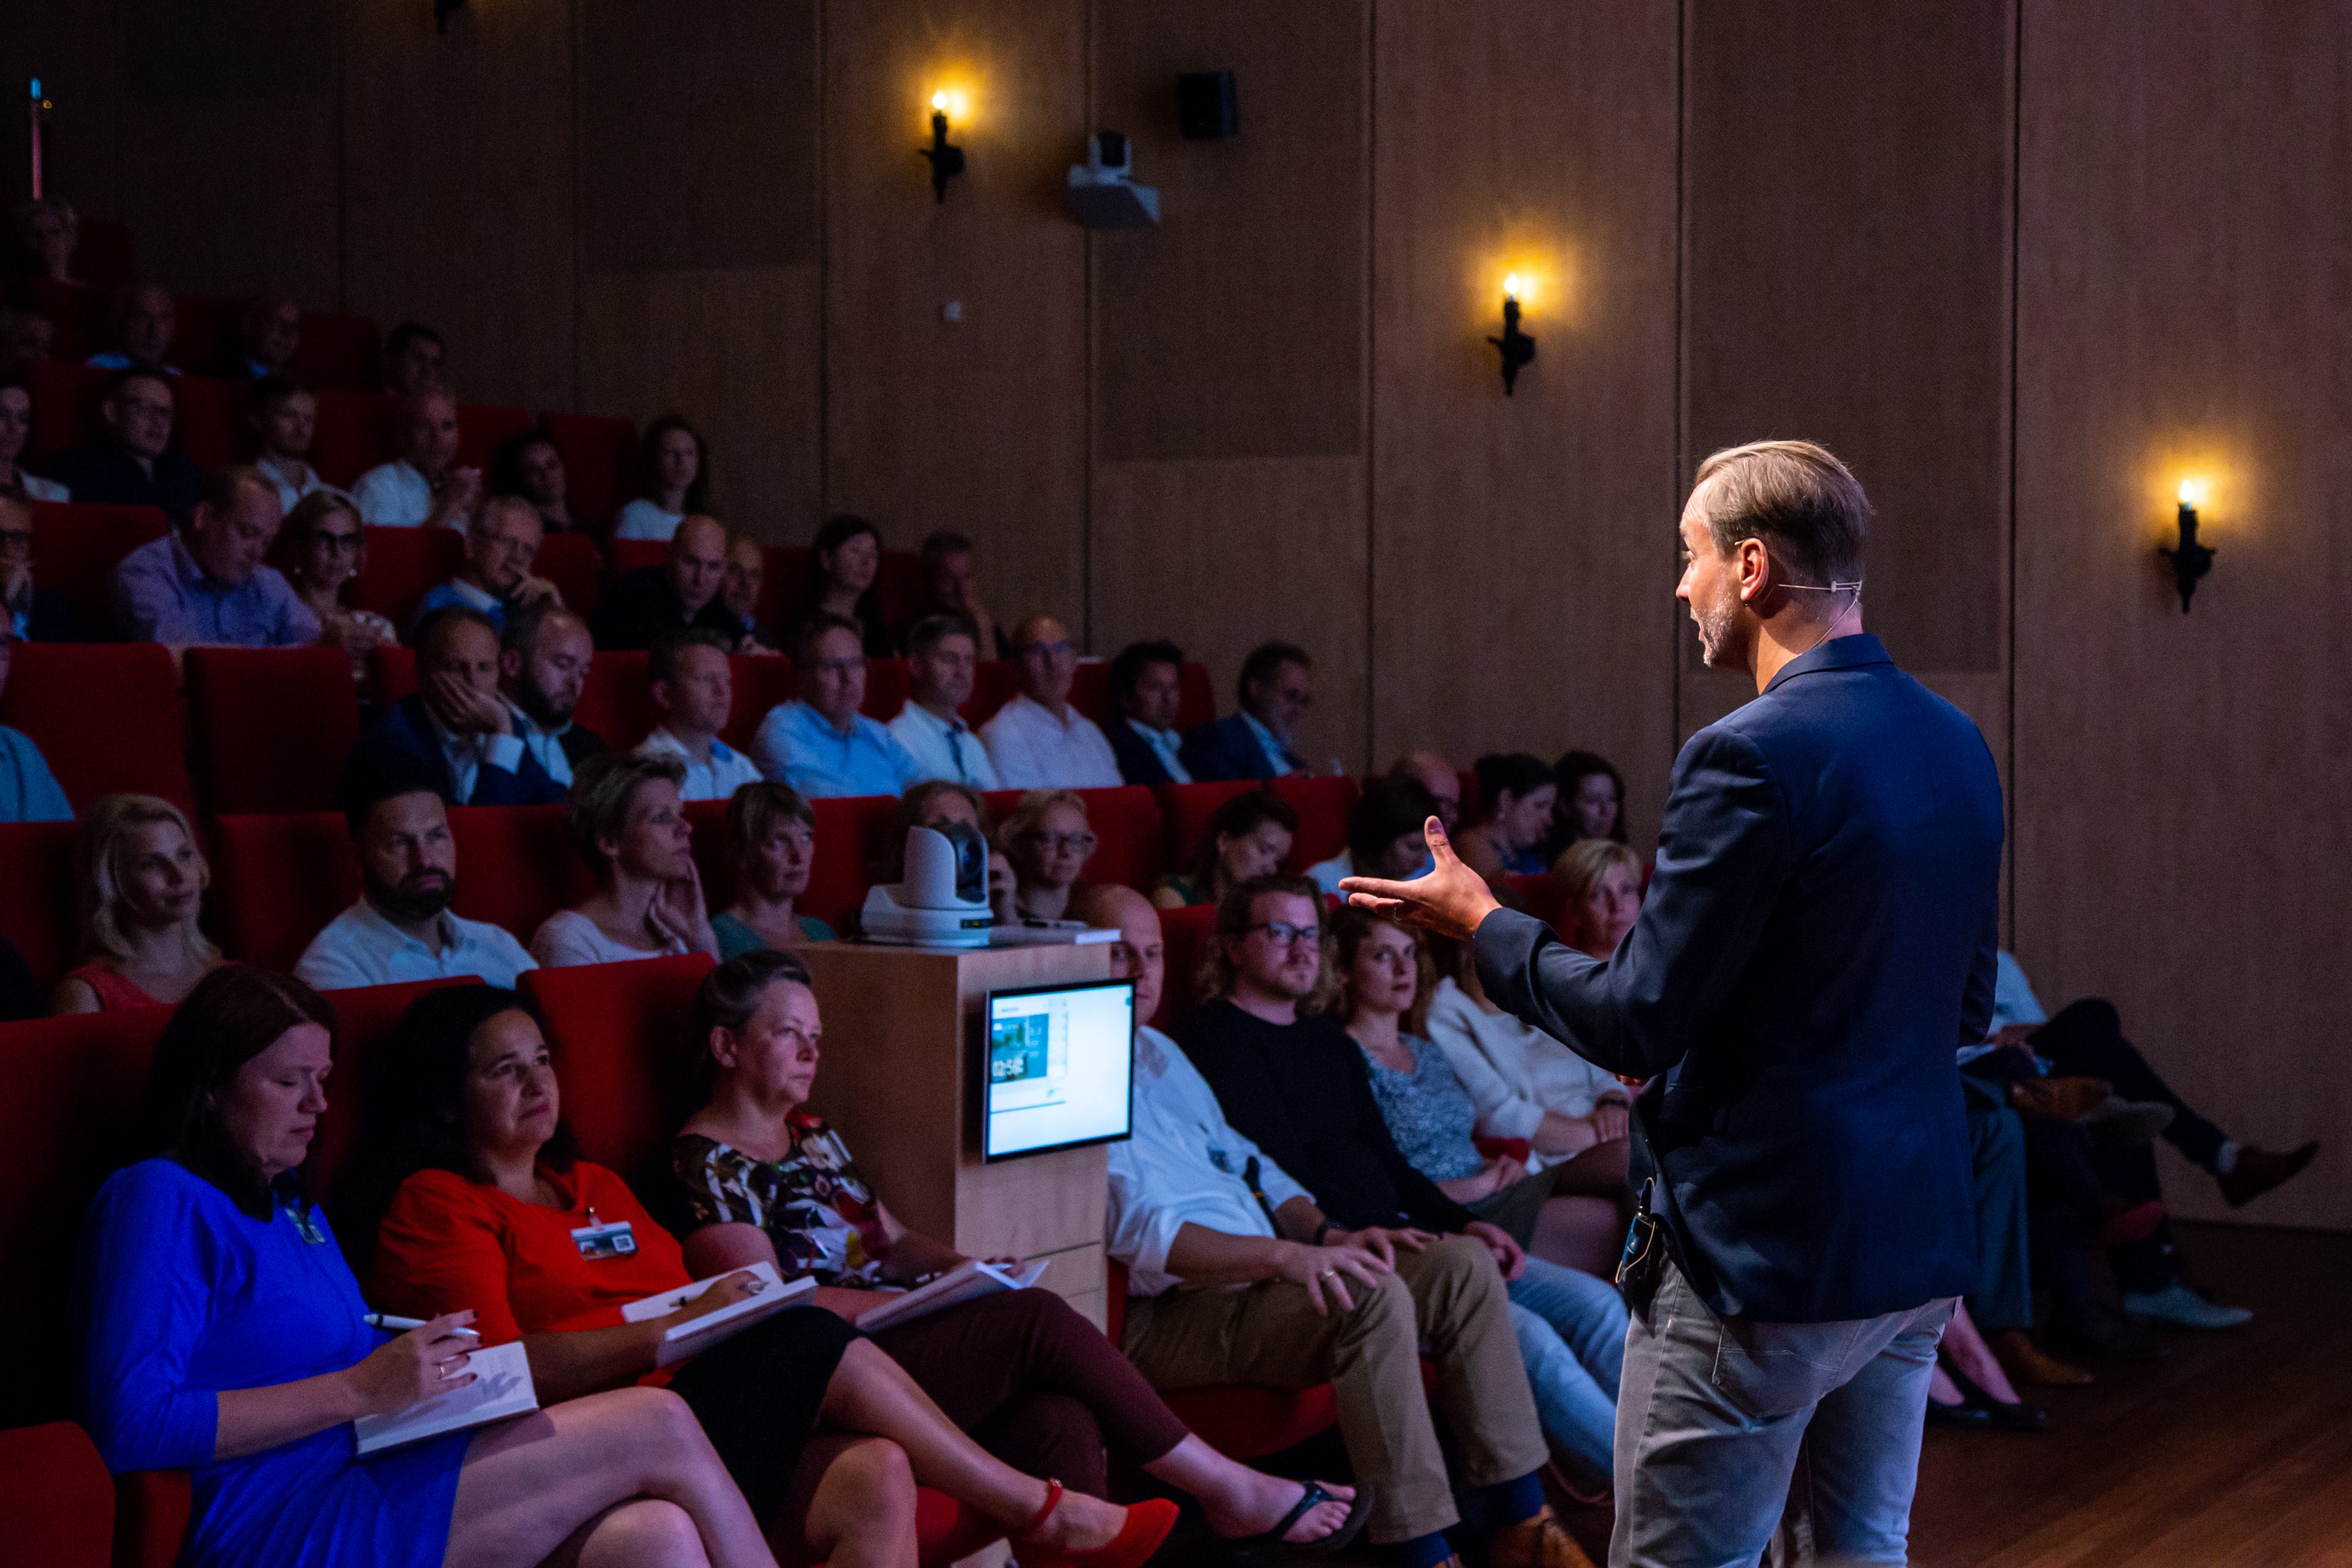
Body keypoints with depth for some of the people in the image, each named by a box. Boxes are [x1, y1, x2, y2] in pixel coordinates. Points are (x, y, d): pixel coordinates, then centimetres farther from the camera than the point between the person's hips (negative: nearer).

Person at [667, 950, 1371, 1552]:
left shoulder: (812, 1135, 22)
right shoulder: (706, 1164, -5)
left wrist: (959, 1267, 3)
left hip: (893, 1340, 8)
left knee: (1062, 1424, -22)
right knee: (1040, 1320, -22)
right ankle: (1226, 1487, -12)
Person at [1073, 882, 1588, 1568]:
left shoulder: (1159, 1051, 23)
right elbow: (1135, 1228, -21)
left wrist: (1326, 1233, 6)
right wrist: (1284, 1256, -29)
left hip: (1261, 1276, 10)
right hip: (1172, 1313, -10)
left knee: (1463, 1266, -3)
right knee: (1374, 1298, -32)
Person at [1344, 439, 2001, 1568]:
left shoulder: (1749, 756, -19)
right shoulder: (1958, 746, 7)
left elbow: (1636, 1022, -16)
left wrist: (1478, 922, -1)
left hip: (1762, 1258, -8)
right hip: (1920, 1241, 8)